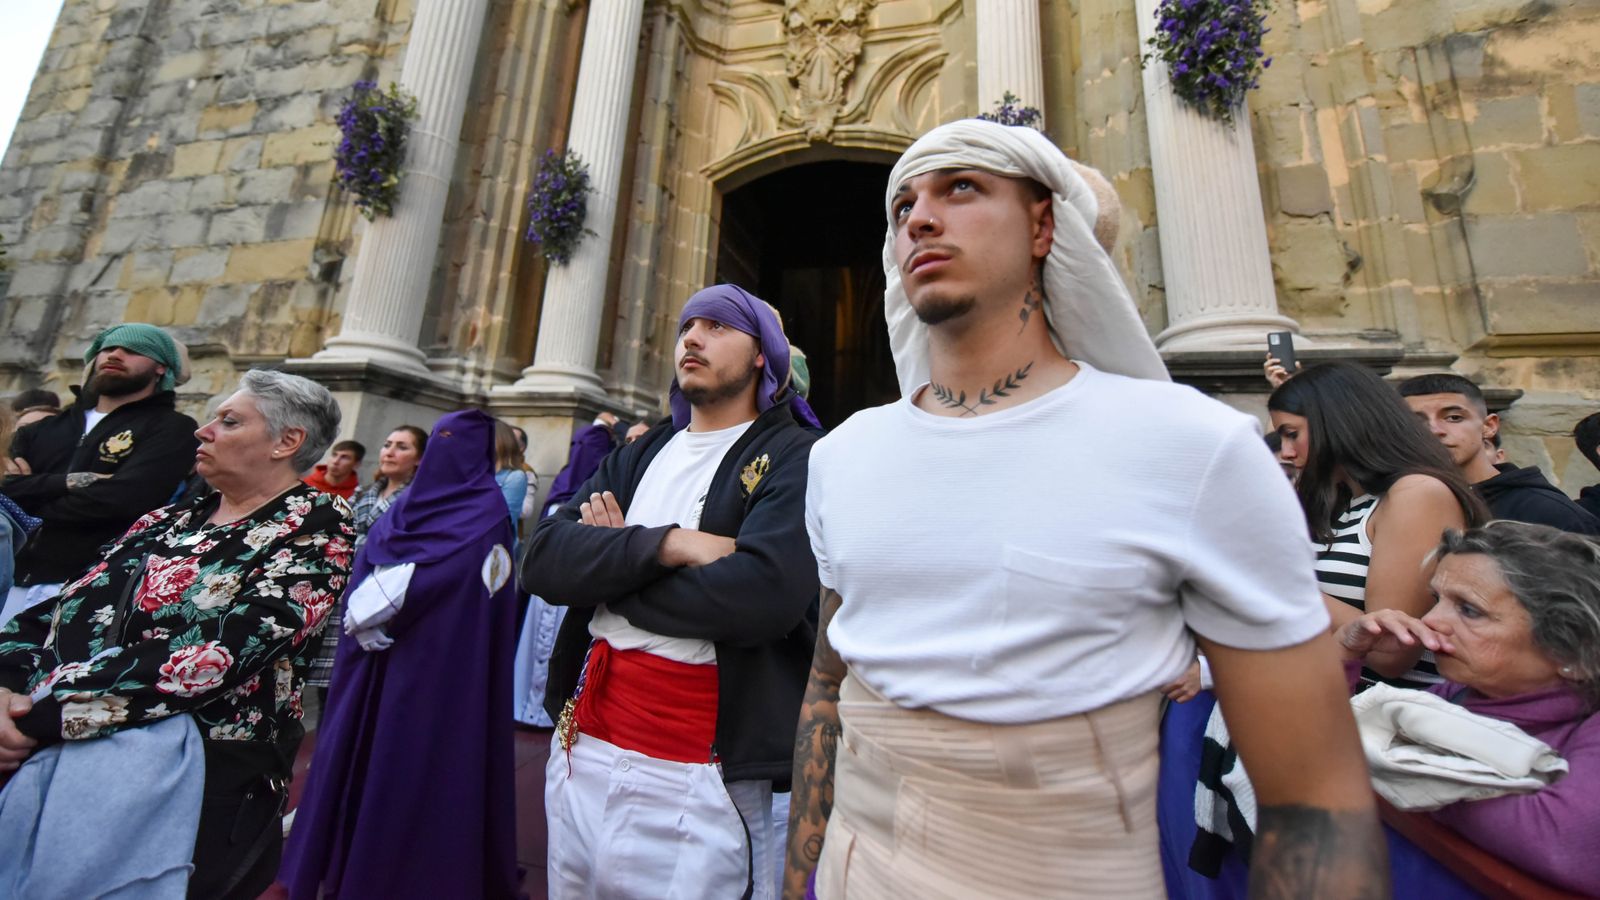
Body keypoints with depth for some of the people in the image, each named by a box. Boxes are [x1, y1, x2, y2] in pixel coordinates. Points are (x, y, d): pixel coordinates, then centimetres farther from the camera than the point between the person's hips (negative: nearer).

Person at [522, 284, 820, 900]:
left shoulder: (794, 458, -9)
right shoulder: (641, 454, 9)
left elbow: (762, 592, -27)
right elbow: (542, 560, -3)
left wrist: (606, 570, -12)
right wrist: (669, 544, -20)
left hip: (697, 776, -5)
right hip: (581, 747, 6)